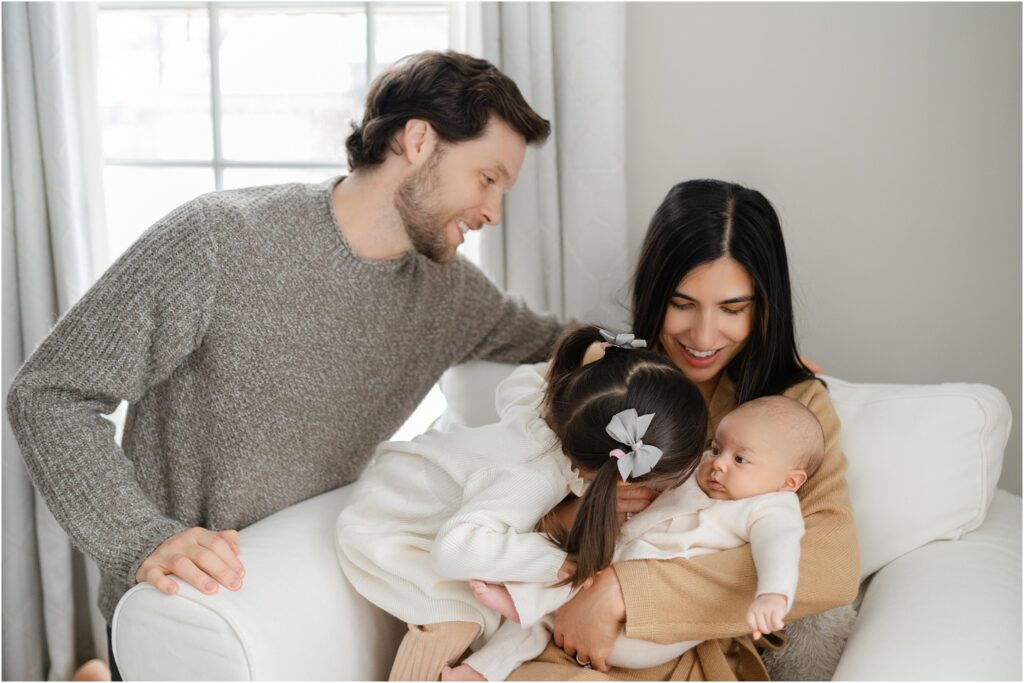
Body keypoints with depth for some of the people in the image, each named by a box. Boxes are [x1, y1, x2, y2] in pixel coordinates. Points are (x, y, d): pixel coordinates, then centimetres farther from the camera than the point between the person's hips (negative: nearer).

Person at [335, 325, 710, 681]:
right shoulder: (535, 483, -42)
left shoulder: (542, 398, -16)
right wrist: (555, 563, -43)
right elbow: (456, 547, -51)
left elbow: (510, 389, 8)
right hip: (382, 527, -8)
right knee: (457, 622, -22)